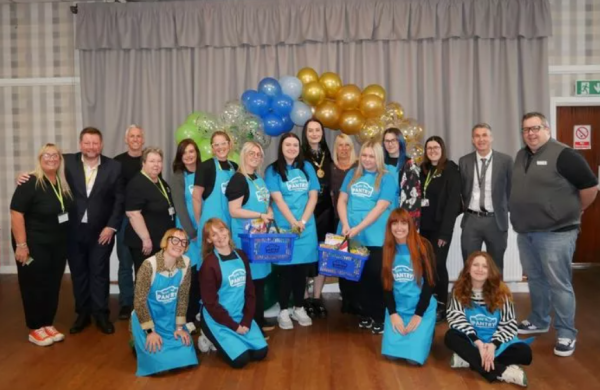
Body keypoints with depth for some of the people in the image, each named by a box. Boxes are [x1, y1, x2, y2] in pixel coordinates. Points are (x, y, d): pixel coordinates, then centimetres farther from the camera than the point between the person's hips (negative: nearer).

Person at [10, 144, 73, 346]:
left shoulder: (64, 184, 4)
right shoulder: (30, 183, -15)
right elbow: (16, 214, -18)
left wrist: (65, 238, 8)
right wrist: (21, 245, -21)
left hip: (58, 244, 6)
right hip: (34, 245, -6)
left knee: (53, 285, 12)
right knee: (34, 286, 5)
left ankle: (48, 324, 26)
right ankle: (35, 329, 18)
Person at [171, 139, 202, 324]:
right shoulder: (178, 178, -1)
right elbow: (180, 207, -7)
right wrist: (192, 233, -11)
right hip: (187, 232, -2)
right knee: (190, 274, -2)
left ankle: (199, 312, 19)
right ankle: (188, 317, 10)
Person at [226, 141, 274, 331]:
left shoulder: (259, 179, 14)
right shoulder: (238, 179, -11)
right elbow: (234, 211, -18)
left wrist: (269, 212, 5)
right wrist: (260, 215, -17)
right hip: (246, 235, -8)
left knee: (260, 277, 13)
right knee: (250, 279, -5)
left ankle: (259, 320, 24)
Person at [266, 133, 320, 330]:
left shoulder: (307, 168, 10)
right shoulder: (273, 170, 0)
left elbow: (313, 196, 4)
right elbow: (278, 199, -8)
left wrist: (303, 221, -8)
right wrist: (293, 222, -14)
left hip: (306, 227, 3)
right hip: (284, 227, -3)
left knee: (302, 269, 8)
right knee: (286, 269, 0)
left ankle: (299, 308, 20)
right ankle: (283, 311, 11)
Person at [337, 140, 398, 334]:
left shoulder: (387, 178, -2)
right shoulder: (352, 174, 11)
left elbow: (380, 208, -11)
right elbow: (342, 200, 8)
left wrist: (358, 228, -17)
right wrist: (345, 225, -7)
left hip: (375, 237, -4)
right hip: (351, 236, 4)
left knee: (375, 276, 0)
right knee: (359, 276, 12)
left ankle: (379, 317, 13)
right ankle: (365, 314, 25)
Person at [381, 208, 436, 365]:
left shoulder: (423, 247, -9)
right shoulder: (387, 250, 1)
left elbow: (429, 283, -8)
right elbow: (386, 284, 4)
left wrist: (418, 315, -12)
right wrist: (393, 313, -6)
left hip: (422, 309, -3)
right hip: (397, 309, 3)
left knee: (414, 356, -12)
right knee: (391, 353, -8)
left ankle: (426, 333, 19)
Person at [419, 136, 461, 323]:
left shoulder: (451, 169, -6)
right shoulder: (423, 170, 11)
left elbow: (453, 201, -12)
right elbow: (418, 198, 10)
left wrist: (445, 231, -17)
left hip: (440, 226, -5)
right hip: (425, 225, 5)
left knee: (437, 264, -4)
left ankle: (441, 305, 10)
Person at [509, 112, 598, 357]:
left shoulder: (563, 155, -13)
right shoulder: (521, 156, 11)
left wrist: (575, 212, 0)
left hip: (556, 232, -7)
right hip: (526, 232, 7)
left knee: (558, 284, -2)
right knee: (535, 279, 18)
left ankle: (566, 334, 9)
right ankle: (538, 321, 33)